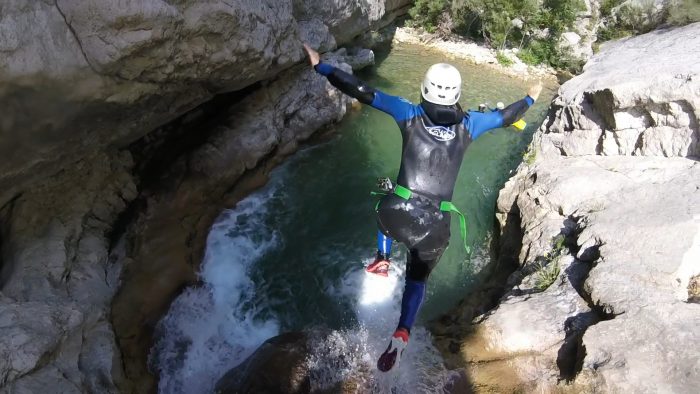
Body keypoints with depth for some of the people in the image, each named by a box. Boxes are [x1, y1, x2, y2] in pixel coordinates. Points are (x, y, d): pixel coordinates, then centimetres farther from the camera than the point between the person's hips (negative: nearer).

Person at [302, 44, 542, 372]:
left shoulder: (411, 113, -3)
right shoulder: (469, 124, 3)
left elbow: (363, 92, -3)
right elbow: (506, 116, 20)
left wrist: (321, 66, 6)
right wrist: (531, 98, 41)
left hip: (397, 216, -1)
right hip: (435, 226, 1)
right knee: (417, 280, 25)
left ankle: (382, 260, 34)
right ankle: (402, 333, 4)